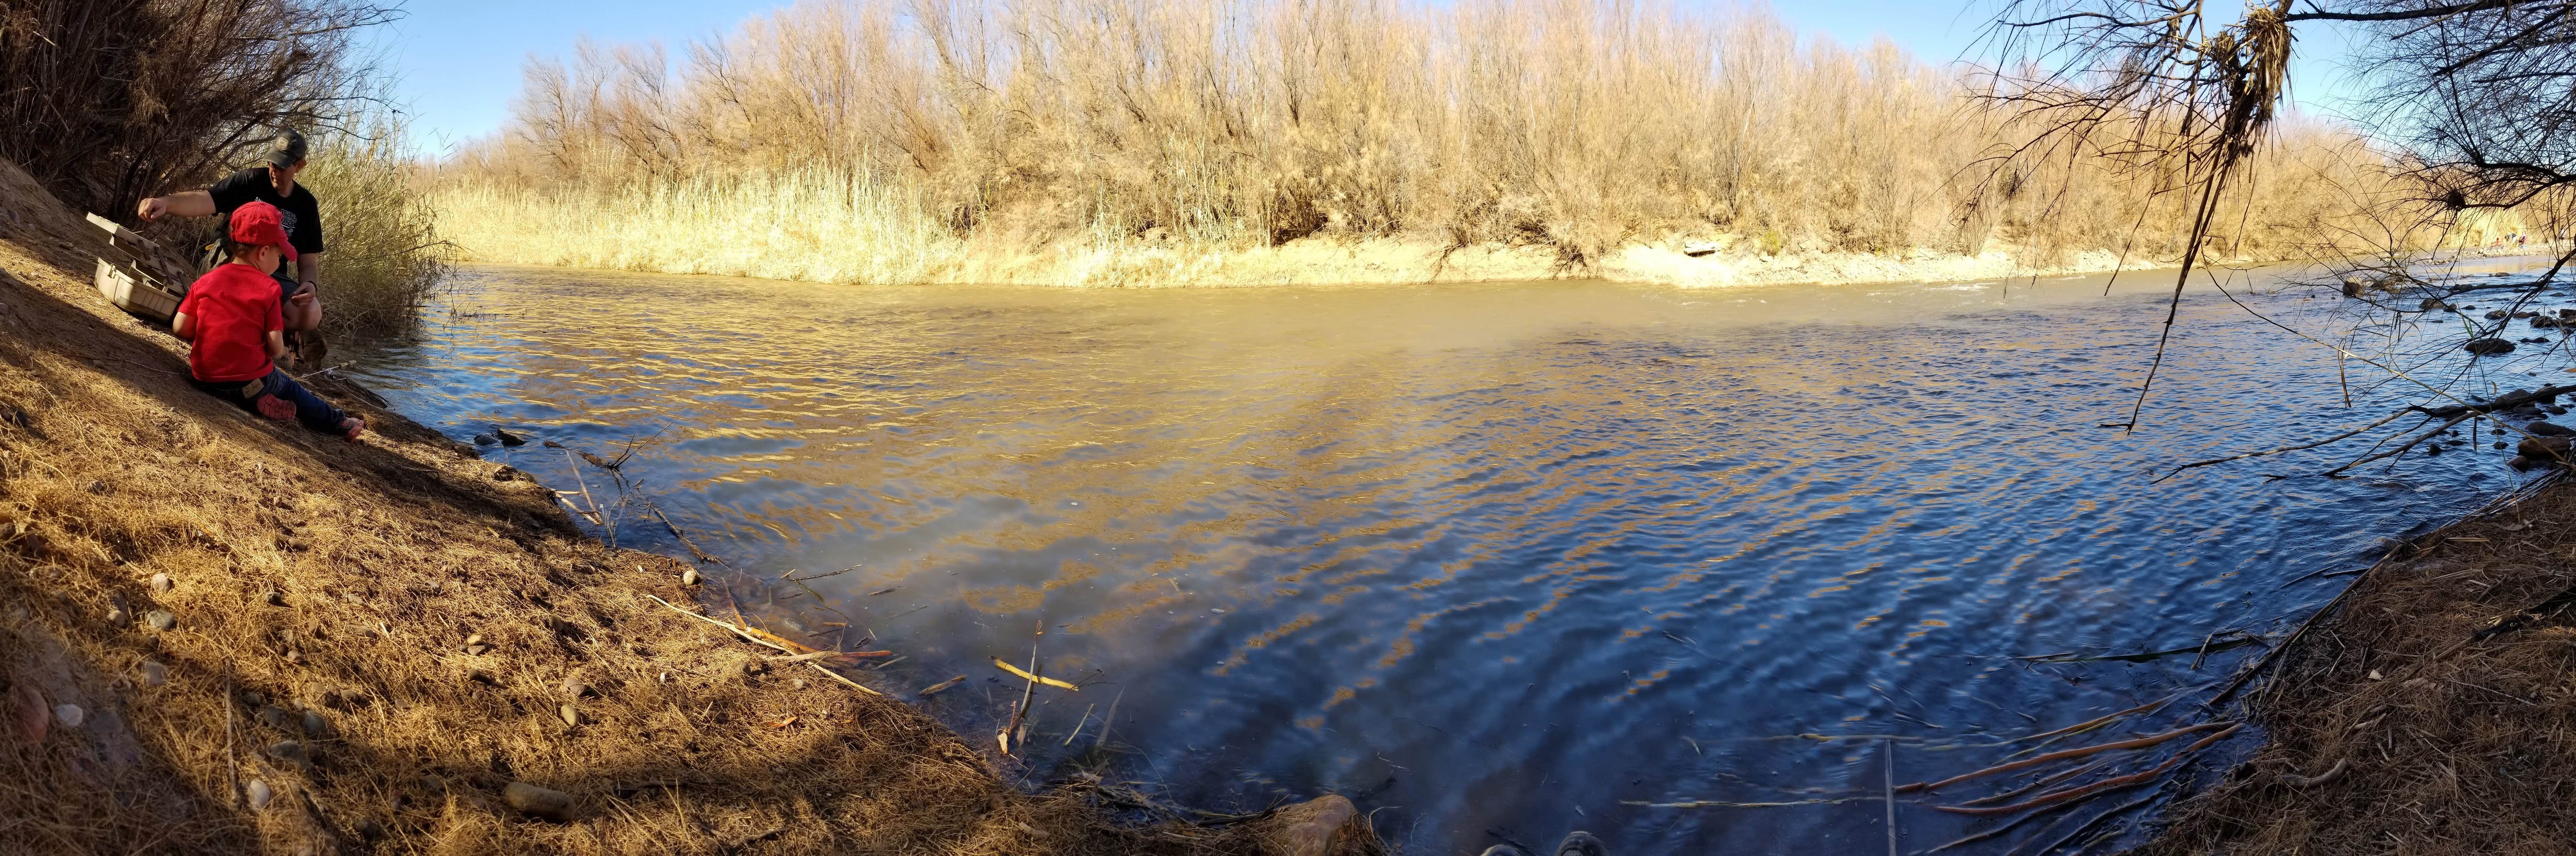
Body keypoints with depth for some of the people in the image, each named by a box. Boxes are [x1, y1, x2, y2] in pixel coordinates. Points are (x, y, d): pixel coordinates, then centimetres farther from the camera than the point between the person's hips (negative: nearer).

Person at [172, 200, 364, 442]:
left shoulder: (205, 281, 2)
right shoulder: (268, 288, -9)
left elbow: (180, 328, 2)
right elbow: (276, 347, -13)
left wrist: (212, 340, 19)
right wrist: (282, 353, 9)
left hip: (205, 379, 3)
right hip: (250, 382, -3)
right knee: (289, 388, 25)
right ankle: (338, 423, 33)